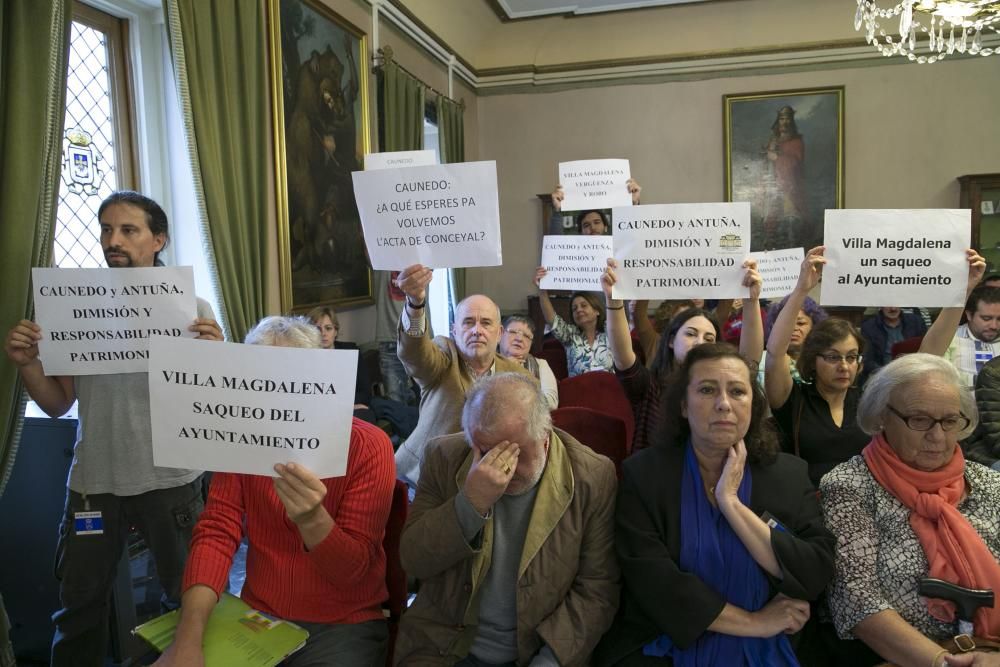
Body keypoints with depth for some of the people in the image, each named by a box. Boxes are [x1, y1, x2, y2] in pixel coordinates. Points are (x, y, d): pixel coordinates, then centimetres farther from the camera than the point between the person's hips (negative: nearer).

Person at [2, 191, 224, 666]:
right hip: (93, 481, 3)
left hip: (169, 480, -2)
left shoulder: (192, 309, -6)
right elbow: (58, 405, 7)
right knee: (79, 605, 18)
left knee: (188, 600, 13)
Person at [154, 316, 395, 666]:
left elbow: (353, 570, -15)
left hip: (343, 626, -3)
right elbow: (216, 533, -9)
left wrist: (313, 519, -34)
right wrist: (189, 636, -23)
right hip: (258, 617, 3)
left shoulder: (367, 445, -14)